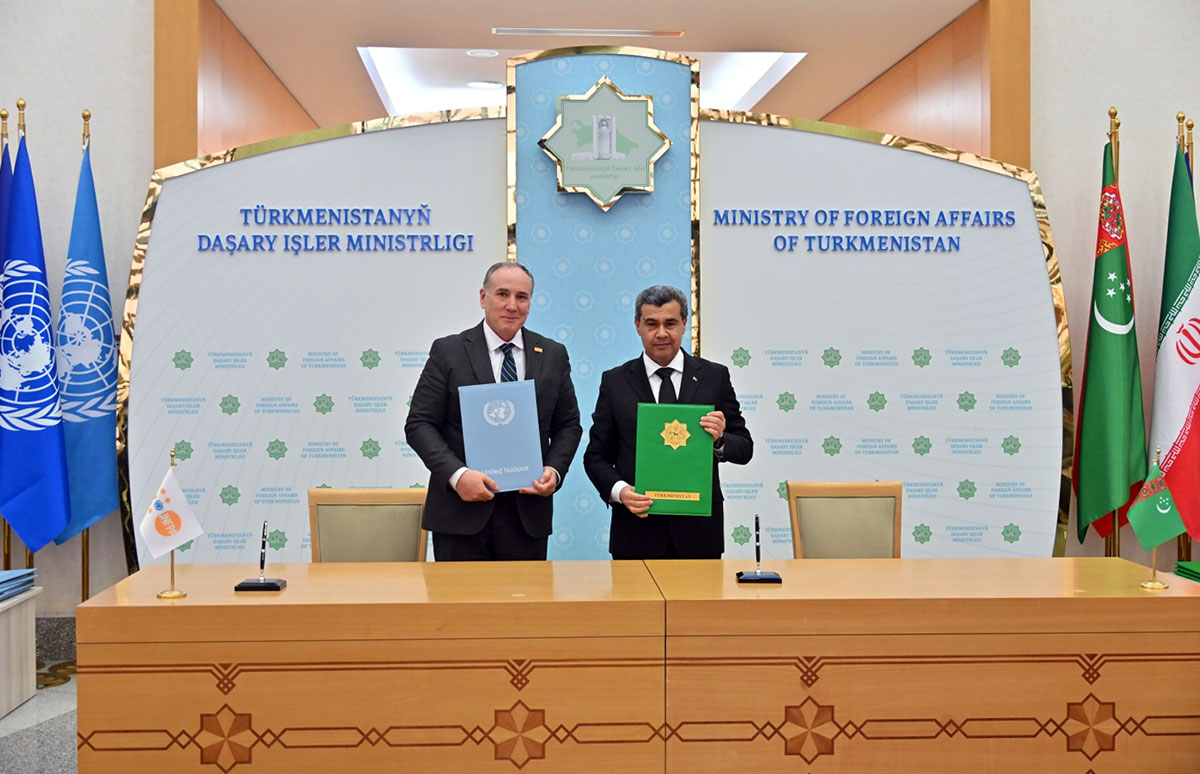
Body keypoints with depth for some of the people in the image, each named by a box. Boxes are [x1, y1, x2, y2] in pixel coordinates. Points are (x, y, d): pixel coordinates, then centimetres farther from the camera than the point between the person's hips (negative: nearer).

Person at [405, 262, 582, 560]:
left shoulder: (553, 355, 8)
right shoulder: (448, 351, 0)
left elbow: (568, 425, 12)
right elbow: (419, 424, -3)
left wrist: (554, 470, -7)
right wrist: (457, 474, -17)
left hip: (528, 514, 2)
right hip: (461, 513, -2)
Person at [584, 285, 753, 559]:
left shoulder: (715, 376, 4)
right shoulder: (615, 382, 4)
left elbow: (744, 449, 5)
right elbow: (596, 456, 5)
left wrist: (719, 440, -16)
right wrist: (619, 490, -14)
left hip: (698, 530, 1)